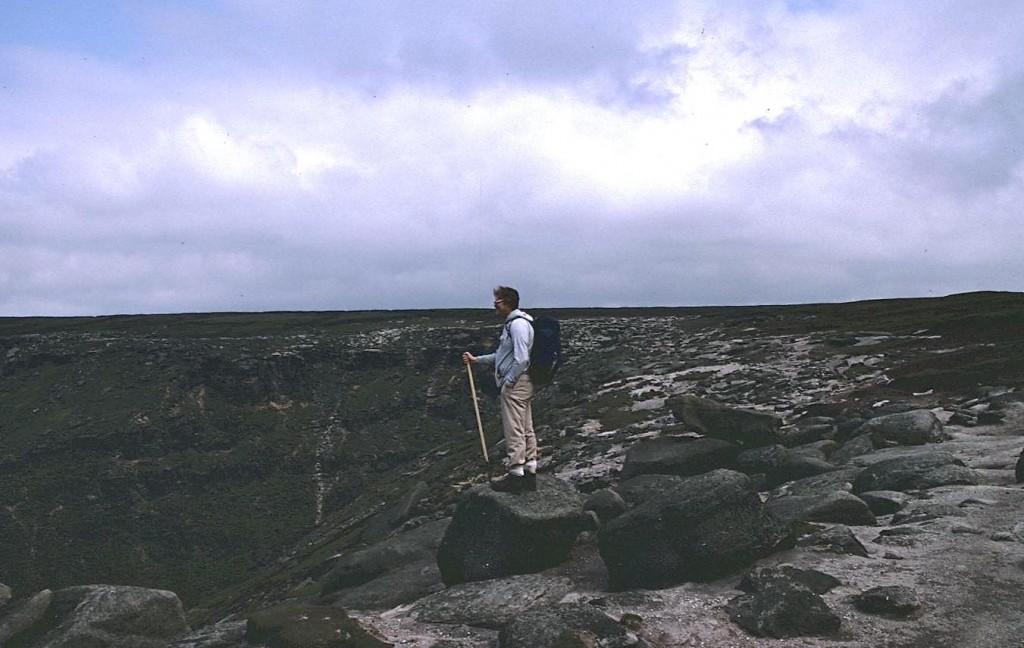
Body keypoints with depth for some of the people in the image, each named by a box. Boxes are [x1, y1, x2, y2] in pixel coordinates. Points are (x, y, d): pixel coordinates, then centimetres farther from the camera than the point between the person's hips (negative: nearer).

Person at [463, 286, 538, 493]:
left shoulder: (518, 324, -16)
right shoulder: (512, 323, 18)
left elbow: (521, 359, -23)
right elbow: (502, 356, 24)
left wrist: (508, 383, -16)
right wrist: (476, 360, 19)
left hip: (515, 384, -11)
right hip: (522, 384, 11)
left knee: (514, 431, -6)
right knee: (526, 429, 12)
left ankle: (515, 474, -2)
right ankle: (529, 472, 17)